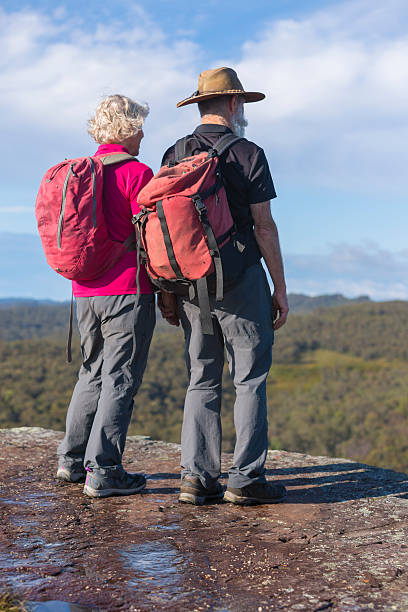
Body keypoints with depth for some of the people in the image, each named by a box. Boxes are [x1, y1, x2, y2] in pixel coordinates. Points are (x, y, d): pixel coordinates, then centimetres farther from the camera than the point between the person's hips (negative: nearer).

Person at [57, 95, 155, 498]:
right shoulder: (136, 173, -9)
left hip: (85, 291, 7)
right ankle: (102, 471, 1)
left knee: (93, 372, 17)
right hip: (128, 290, -7)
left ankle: (72, 459, 21)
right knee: (121, 379, -1)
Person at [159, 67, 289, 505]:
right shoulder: (248, 155, -5)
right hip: (241, 280, -5)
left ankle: (196, 477, 7)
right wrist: (280, 288, -1)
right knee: (250, 380, 2)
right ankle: (246, 478, 3)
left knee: (202, 381, 10)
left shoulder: (173, 156, 9)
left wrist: (165, 291, 13)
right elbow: (264, 227, -7)